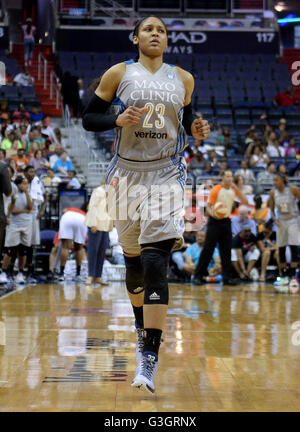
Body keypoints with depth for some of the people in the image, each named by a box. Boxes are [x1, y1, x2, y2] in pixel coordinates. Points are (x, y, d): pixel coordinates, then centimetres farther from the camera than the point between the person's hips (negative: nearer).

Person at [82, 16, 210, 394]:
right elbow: (88, 118, 2)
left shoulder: (184, 79, 7)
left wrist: (196, 132, -1)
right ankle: (142, 325, 43)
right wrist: (118, 120, -17)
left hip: (167, 175, -1)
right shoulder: (118, 74, 1)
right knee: (132, 257, 14)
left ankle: (149, 360, -16)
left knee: (156, 262, -14)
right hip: (128, 174, 1)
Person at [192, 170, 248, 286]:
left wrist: (236, 188, -13)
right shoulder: (216, 190, -10)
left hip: (226, 221, 5)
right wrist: (212, 213, -33)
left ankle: (226, 277, 5)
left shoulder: (234, 190, 5)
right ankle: (198, 275, -1)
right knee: (208, 249, -6)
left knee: (226, 250, 2)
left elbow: (245, 202, -3)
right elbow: (208, 207, -10)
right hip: (215, 221, -5)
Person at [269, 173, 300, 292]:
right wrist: (275, 219, -9)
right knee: (281, 250, 5)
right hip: (281, 222, 4)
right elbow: (272, 209, 7)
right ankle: (284, 277, 16)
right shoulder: (273, 192, -3)